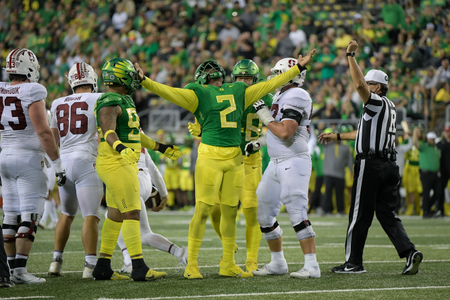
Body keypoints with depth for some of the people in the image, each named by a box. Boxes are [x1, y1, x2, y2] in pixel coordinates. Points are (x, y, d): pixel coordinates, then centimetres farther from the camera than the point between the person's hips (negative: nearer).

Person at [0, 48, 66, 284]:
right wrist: (57, 164, -11)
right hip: (28, 158, -7)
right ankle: (20, 270, -12)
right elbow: (43, 132, -16)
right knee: (30, 216, -5)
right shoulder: (31, 93, -13)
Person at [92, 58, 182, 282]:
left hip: (124, 164, 10)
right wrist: (121, 149, -47)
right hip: (115, 164, -10)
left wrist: (160, 148, 32)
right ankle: (139, 268, -11)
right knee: (131, 215, -11)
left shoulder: (124, 102, 18)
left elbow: (133, 133, 27)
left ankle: (103, 268, 16)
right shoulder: (109, 104, -14)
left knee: (115, 215, 12)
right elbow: (108, 133, -28)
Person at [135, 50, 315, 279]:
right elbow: (168, 92, -7)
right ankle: (192, 264, -1)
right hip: (210, 156, -5)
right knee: (203, 210, -6)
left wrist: (299, 68, 28)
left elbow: (270, 85, 24)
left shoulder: (238, 92, 17)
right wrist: (144, 81, -21)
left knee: (230, 212, 9)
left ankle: (228, 264, 19)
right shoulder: (198, 93, 3)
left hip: (235, 158, 5)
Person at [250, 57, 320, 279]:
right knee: (263, 213, 12)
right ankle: (278, 263, 21)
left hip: (294, 162, -10)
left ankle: (312, 266, -13)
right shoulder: (281, 96, 16)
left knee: (297, 214, -15)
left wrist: (264, 115, -13)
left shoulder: (296, 96, -13)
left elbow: (285, 132, -23)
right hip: (276, 163, 10)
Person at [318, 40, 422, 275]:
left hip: (371, 165, -9)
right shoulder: (389, 108, 20)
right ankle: (409, 251, -9)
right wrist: (336, 136, 36)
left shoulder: (378, 103, -8)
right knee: (387, 214, 9)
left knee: (360, 215, 0)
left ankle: (354, 262, 6)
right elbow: (366, 134, 30)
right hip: (388, 165, 9)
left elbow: (359, 84, -24)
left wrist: (350, 56, -18)